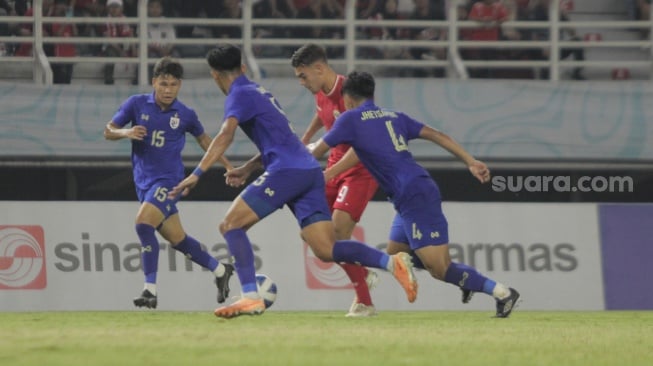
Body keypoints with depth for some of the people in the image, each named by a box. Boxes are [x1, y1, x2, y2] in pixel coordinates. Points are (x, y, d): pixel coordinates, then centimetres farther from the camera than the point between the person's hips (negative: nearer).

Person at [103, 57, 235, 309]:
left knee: (144, 223, -26)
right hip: (144, 182, 4)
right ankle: (220, 270, 33)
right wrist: (126, 132, -22)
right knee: (176, 238, 11)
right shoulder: (137, 104, -2)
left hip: (168, 181, -4)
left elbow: (203, 139, 16)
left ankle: (150, 290, -23)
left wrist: (227, 165, 17)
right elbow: (108, 131, 0)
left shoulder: (185, 115, -4)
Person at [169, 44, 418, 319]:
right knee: (326, 250, 2)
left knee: (230, 225, -4)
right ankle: (391, 262, -12)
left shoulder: (240, 95, -1)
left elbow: (225, 136, -17)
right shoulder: (260, 92, 26)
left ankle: (250, 297, -16)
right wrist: (247, 169, 31)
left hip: (287, 172, -8)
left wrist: (196, 174, -22)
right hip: (310, 172, 8)